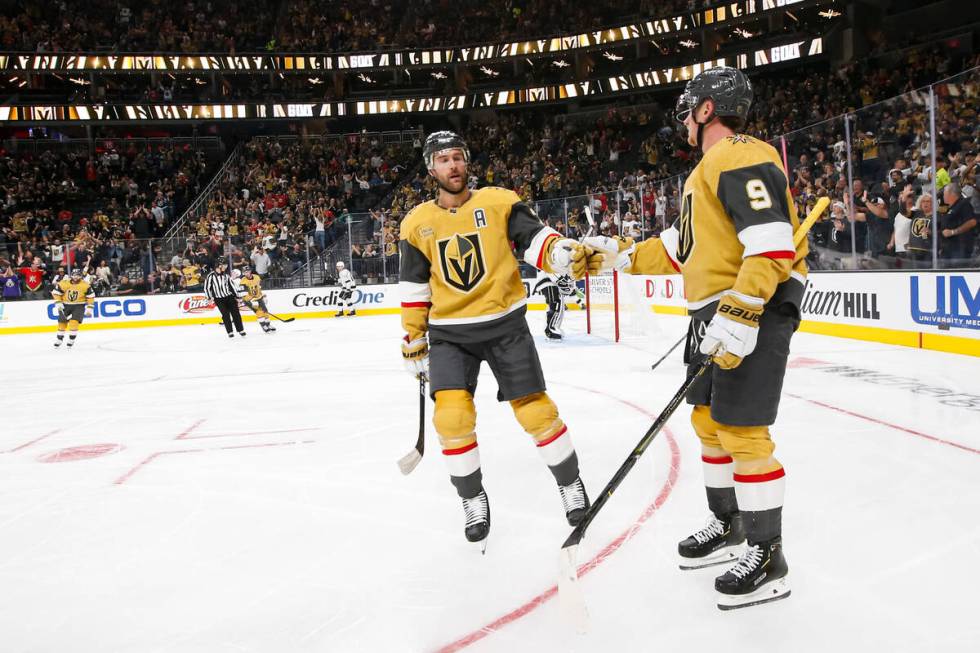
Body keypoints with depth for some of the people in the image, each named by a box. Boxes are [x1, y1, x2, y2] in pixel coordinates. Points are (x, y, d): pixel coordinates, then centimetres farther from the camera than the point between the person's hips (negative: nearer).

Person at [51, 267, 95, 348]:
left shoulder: (85, 285, -12)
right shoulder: (64, 283, -12)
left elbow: (91, 295, -5)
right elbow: (56, 292, -3)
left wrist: (89, 307, -8)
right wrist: (58, 303, -11)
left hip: (79, 305, -2)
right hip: (66, 305, 2)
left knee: (74, 321, -17)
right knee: (62, 321, 8)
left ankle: (72, 339, -5)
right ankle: (59, 339, 26)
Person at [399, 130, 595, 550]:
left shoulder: (499, 202, -2)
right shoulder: (417, 223, 4)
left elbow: (534, 237, -12)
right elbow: (414, 288, 9)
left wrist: (563, 253, -34)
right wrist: (413, 341, 9)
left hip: (505, 324, -1)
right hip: (449, 333, 2)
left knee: (535, 410, -1)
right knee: (452, 415, -12)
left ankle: (571, 484, 23)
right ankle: (473, 500, 10)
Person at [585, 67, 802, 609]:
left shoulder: (742, 158, -13)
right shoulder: (707, 171, 21)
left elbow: (773, 244, -24)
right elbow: (681, 248, 23)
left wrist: (740, 316, -30)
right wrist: (620, 255, 18)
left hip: (754, 310, -11)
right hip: (715, 312, 11)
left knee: (742, 430, -9)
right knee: (709, 420, 16)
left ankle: (767, 557, 3)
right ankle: (727, 525, 31)